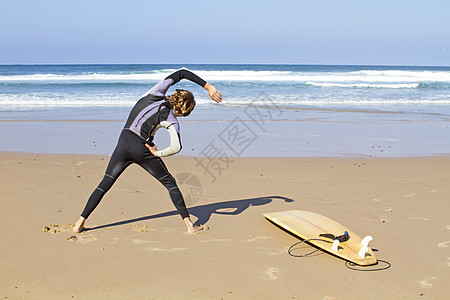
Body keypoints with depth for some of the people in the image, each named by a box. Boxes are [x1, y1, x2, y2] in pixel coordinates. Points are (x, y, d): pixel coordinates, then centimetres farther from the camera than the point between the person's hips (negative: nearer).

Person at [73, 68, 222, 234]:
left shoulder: (155, 93, 4)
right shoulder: (171, 121, -5)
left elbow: (181, 73, 12)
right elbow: (176, 147, -18)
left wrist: (207, 86, 11)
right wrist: (158, 153, 0)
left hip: (123, 142, 4)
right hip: (142, 149, -4)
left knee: (104, 184, 14)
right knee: (170, 183, 11)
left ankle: (80, 223, 13)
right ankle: (189, 224, 7)